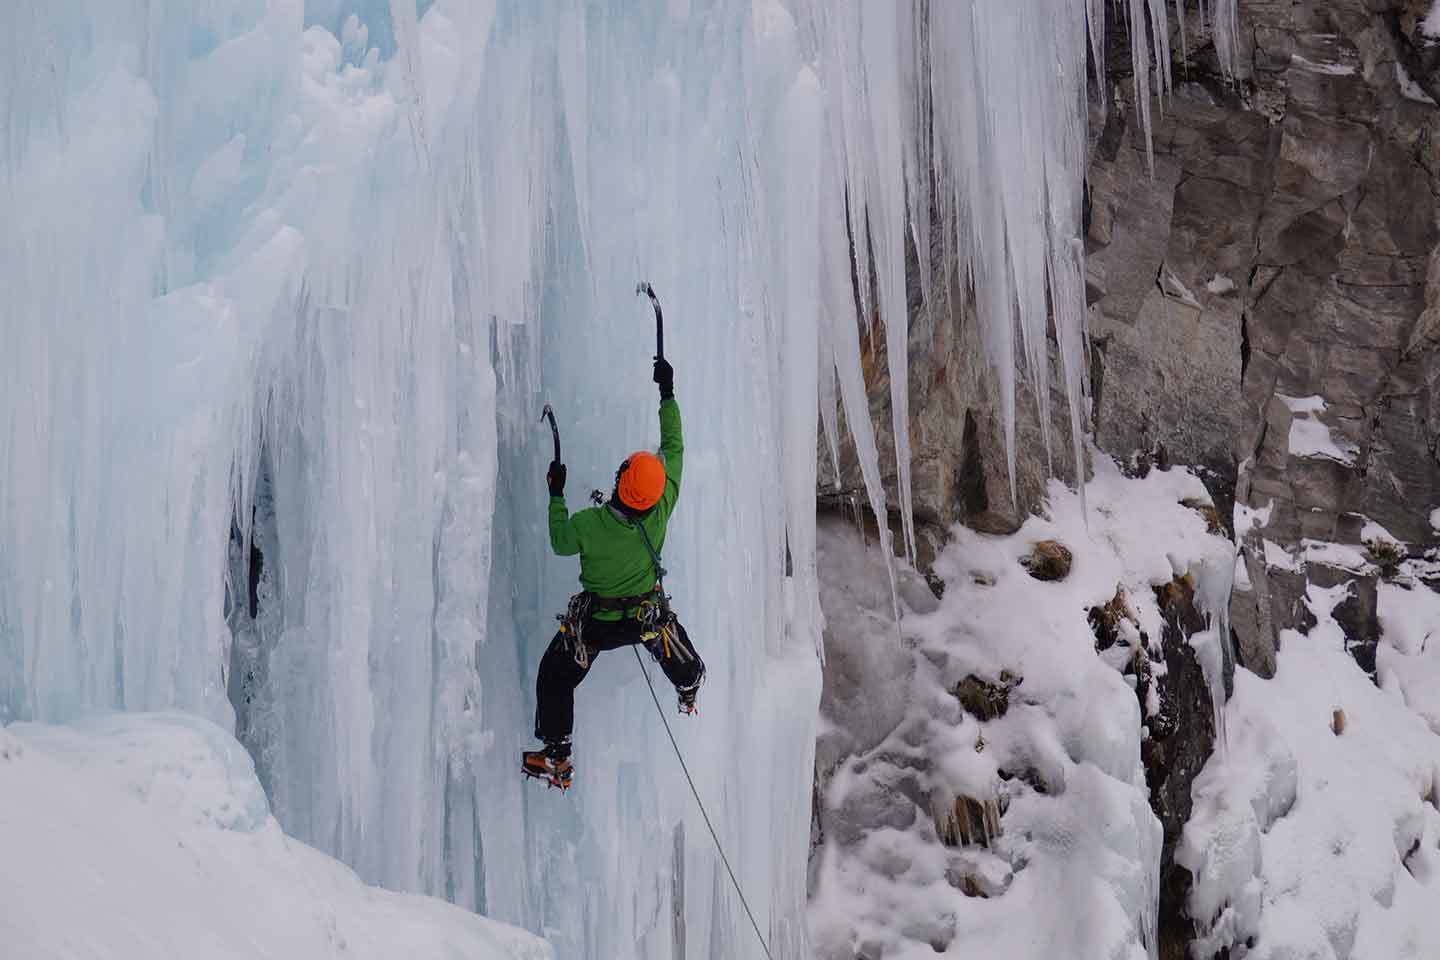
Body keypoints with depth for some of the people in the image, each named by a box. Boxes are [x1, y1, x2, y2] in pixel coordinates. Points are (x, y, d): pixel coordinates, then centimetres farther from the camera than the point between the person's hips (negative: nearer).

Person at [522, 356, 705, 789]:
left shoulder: (590, 524, -33)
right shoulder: (662, 509, -25)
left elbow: (560, 543, -10)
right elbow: (673, 447, -12)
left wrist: (556, 495, -3)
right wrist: (667, 393, -6)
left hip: (594, 623, -3)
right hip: (648, 616, 3)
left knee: (554, 677, 15)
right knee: (676, 650, 36)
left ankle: (558, 758, 17)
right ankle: (688, 691, 65)